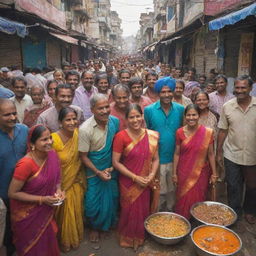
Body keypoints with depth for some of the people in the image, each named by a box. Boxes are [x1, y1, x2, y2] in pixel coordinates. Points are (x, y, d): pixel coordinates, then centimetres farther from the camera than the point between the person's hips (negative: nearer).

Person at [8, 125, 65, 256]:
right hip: (27, 215, -5)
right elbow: (12, 193, -21)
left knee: (48, 243, 24)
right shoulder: (26, 164, -30)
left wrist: (58, 189, -12)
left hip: (46, 211, 5)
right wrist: (42, 199, -24)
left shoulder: (52, 154, -11)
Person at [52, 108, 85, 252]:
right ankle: (65, 241, 43)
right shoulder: (54, 139, -25)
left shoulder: (78, 134, -11)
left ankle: (76, 237, 48)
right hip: (62, 183, -4)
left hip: (77, 181, 4)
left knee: (77, 211, 21)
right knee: (65, 213, 15)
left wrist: (80, 176, 4)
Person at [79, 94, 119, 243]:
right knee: (94, 202, 11)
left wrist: (113, 166, -6)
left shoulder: (115, 122, -13)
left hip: (112, 170, 4)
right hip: (94, 172, -3)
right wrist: (98, 172, -16)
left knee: (112, 200, 19)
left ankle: (110, 224, 48)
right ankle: (95, 227, 40)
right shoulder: (85, 129, -24)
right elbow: (83, 156, -15)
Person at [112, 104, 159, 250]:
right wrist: (135, 177, -16)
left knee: (144, 210, 17)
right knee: (131, 211, 12)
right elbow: (116, 162, -13)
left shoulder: (152, 135, -4)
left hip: (146, 183, 3)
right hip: (129, 183, -3)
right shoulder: (121, 136, -15)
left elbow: (155, 159, 4)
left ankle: (141, 237, 44)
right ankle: (128, 239, 39)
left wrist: (151, 175, -12)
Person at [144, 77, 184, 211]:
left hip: (175, 158, 3)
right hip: (157, 159, -2)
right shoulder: (149, 110, -9)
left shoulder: (180, 109, -2)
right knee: (159, 192, 13)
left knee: (172, 190, 20)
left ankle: (170, 212, 42)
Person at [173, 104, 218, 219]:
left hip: (201, 173, 0)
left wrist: (214, 173, 1)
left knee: (198, 200, 11)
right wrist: (174, 173, 1)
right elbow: (177, 154, -1)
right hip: (184, 172, 1)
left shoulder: (207, 132, -8)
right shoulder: (180, 132, -6)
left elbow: (210, 154, -2)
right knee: (183, 200, 12)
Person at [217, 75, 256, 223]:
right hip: (232, 155, 0)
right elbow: (223, 131, 2)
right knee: (233, 187, 13)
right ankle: (235, 212, 34)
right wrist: (219, 152, 4)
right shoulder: (227, 107, -4)